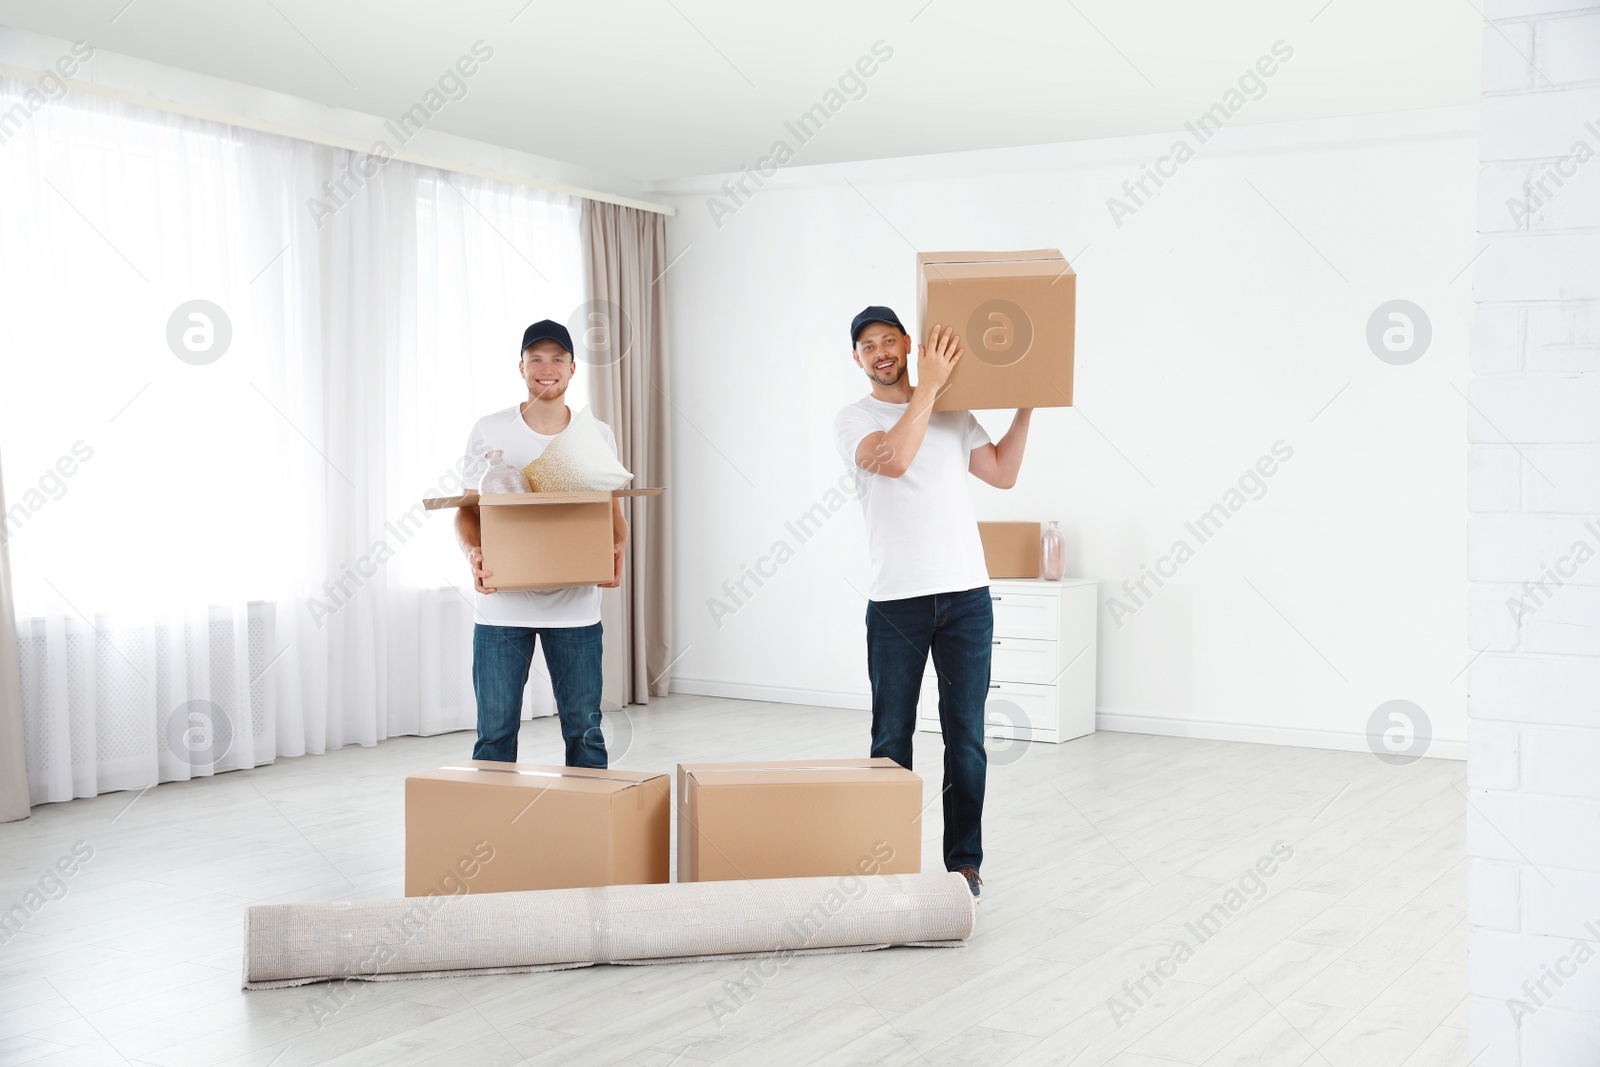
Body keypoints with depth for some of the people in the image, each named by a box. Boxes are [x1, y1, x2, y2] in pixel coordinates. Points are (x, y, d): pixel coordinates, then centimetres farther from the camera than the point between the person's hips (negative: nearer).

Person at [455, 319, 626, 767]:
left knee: (584, 729, 6)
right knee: (495, 731, 6)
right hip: (501, 602, -1)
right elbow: (468, 510, 4)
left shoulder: (599, 437, 5)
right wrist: (474, 554, -17)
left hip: (574, 607, 1)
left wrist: (617, 552, -12)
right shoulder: (489, 433, 1)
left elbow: (612, 511, 10)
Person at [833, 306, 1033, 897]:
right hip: (896, 599, -3)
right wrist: (931, 384, -18)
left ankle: (964, 859, 15)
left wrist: (1026, 406, 8)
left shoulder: (953, 414, 14)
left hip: (966, 593, 3)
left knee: (965, 734, 5)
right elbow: (893, 459, -20)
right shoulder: (852, 419, 0)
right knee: (891, 738, 6)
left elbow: (1003, 473, 13)